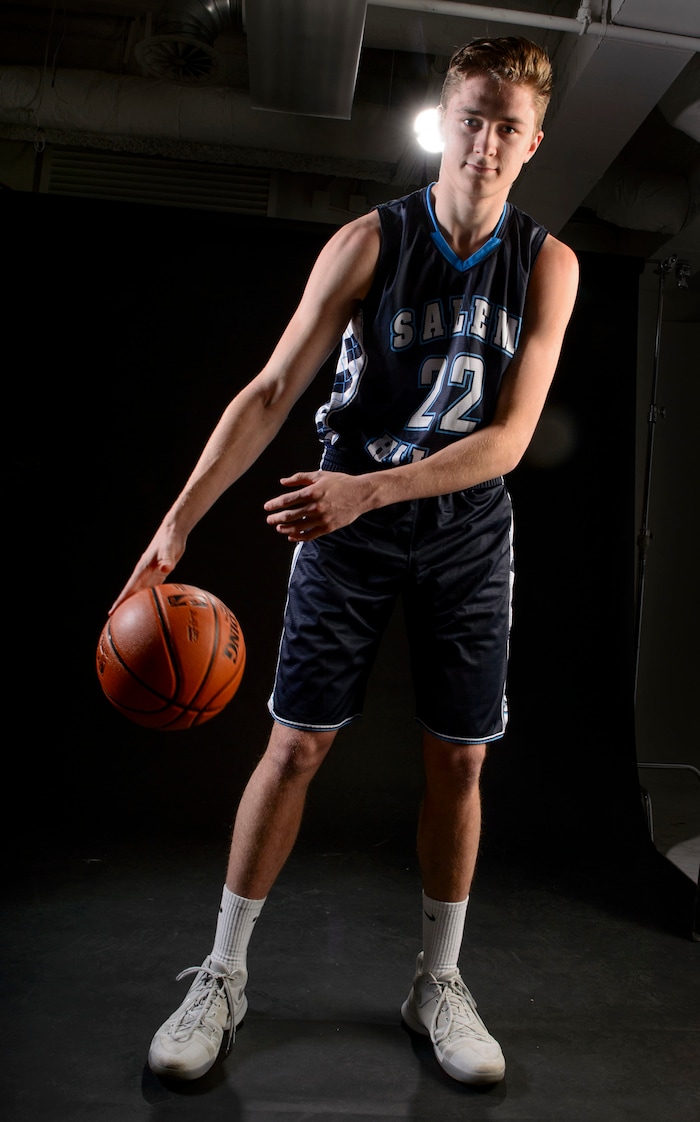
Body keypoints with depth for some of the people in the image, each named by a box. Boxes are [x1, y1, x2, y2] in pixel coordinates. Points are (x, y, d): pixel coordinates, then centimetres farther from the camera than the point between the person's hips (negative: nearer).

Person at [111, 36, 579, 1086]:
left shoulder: (548, 265, 0)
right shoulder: (370, 241, -5)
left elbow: (508, 437, -10)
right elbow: (272, 390, -9)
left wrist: (367, 489, -22)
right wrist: (178, 522, -18)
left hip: (466, 530, 2)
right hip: (347, 525, -1)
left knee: (459, 761, 6)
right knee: (295, 746, 1)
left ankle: (438, 982, 28)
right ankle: (223, 975, 21)